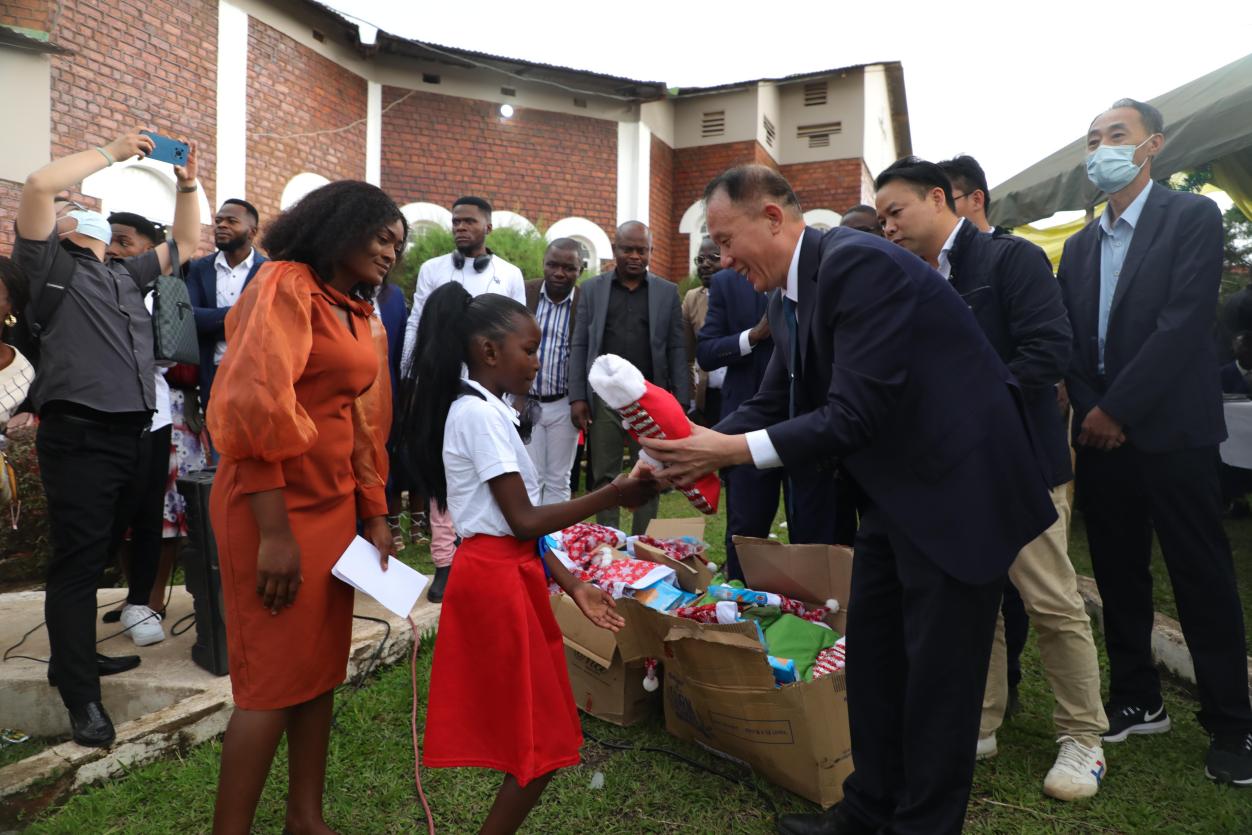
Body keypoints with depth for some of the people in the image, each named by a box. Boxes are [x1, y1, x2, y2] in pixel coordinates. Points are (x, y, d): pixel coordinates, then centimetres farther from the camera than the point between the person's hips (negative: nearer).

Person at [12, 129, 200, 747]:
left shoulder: (126, 275, 22)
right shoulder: (51, 265, 3)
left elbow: (186, 244, 29)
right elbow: (38, 185, -12)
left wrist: (187, 184, 20)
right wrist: (112, 152, -3)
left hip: (130, 434, 7)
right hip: (78, 434, -7)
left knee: (98, 555, 17)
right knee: (77, 560, -4)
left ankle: (75, 656, 32)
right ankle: (81, 695, 2)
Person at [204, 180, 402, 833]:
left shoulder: (366, 320, 13)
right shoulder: (286, 286, -11)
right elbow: (254, 405, -20)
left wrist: (374, 517, 11)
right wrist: (274, 531, -21)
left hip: (335, 503, 8)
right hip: (274, 503, -8)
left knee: (322, 666, 14)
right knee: (273, 679, 1)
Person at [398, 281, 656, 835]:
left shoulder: (486, 409, 13)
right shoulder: (478, 413, -17)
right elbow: (524, 522, -20)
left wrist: (572, 586, 10)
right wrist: (611, 496, -16)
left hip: (506, 574, 9)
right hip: (496, 579, -9)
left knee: (523, 728, 18)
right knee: (539, 738, 2)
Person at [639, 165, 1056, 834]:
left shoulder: (856, 264, -22)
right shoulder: (796, 293, 7)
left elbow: (856, 416, -27)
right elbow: (772, 405, 8)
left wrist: (732, 451, -25)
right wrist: (698, 447, -7)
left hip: (957, 485, -9)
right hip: (897, 491, 10)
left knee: (937, 674, 4)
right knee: (871, 654, 17)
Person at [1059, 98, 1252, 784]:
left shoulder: (1193, 217, -2)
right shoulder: (1079, 246, 14)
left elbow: (1186, 321, -13)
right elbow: (1070, 341, 10)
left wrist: (1116, 409, -15)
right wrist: (1088, 409, -5)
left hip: (1171, 431, -5)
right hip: (1100, 434, 5)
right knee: (1117, 573, 11)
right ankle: (1137, 700, 25)